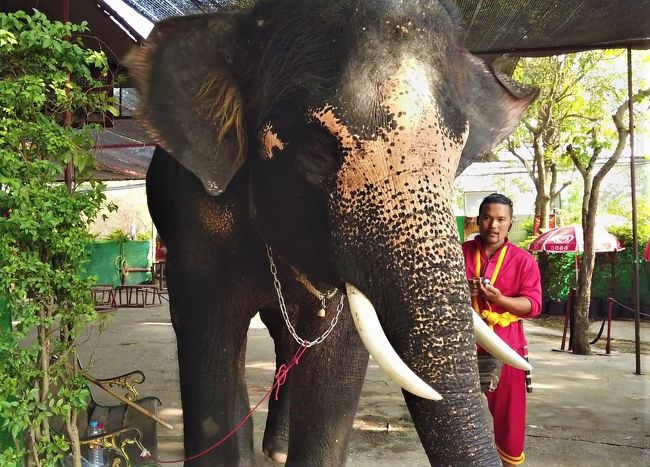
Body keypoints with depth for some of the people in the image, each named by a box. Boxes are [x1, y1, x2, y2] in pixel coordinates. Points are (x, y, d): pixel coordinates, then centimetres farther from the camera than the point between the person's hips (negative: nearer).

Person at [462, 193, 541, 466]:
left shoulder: (523, 261, 0)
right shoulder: (459, 253, 4)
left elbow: (533, 304, -5)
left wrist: (500, 299, -22)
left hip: (506, 346, -1)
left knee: (508, 409, 4)